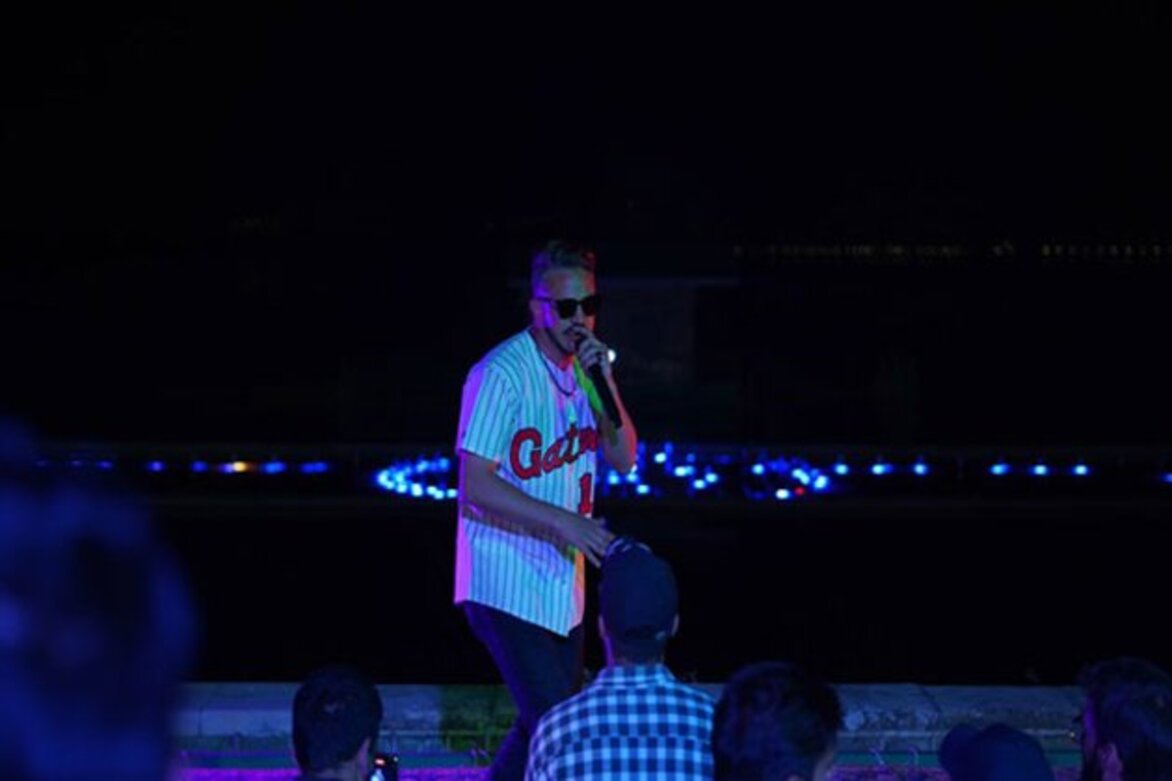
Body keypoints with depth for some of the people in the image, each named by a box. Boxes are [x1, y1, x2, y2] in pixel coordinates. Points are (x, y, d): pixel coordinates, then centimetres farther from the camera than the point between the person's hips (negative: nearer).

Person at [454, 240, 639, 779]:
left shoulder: (584, 368, 8)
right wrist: (563, 522, -24)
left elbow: (624, 457, 6)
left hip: (564, 584, 8)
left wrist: (604, 386, -9)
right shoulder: (501, 374, -16)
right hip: (508, 587, -8)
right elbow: (475, 484, -19)